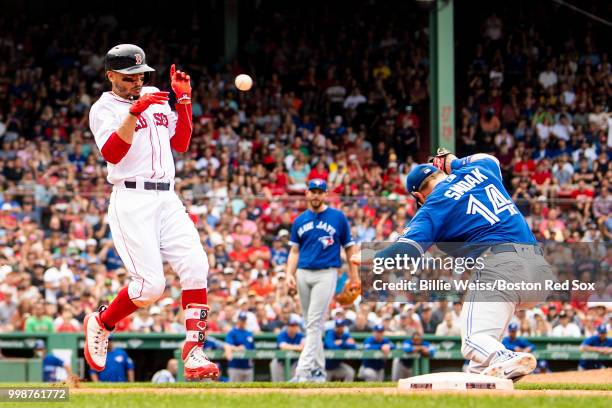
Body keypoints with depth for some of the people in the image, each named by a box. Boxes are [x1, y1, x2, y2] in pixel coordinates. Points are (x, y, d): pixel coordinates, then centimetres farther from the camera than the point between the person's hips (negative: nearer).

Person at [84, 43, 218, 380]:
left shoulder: (156, 98, 19)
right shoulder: (104, 108, -1)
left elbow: (181, 144, 21)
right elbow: (112, 153, -18)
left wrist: (183, 100, 12)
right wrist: (135, 112, -26)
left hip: (167, 200, 6)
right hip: (131, 200, -6)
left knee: (196, 267, -13)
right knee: (150, 285, -15)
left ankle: (194, 354, -14)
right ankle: (100, 323, 12)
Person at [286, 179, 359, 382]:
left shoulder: (338, 217, 1)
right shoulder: (300, 221, 11)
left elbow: (349, 248, 4)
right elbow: (294, 251, 13)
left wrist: (354, 277, 0)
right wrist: (290, 274, -3)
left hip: (326, 274, -5)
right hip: (303, 274, 5)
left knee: (314, 322, -13)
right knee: (310, 324, 9)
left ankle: (303, 371, -19)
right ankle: (318, 370, 18)